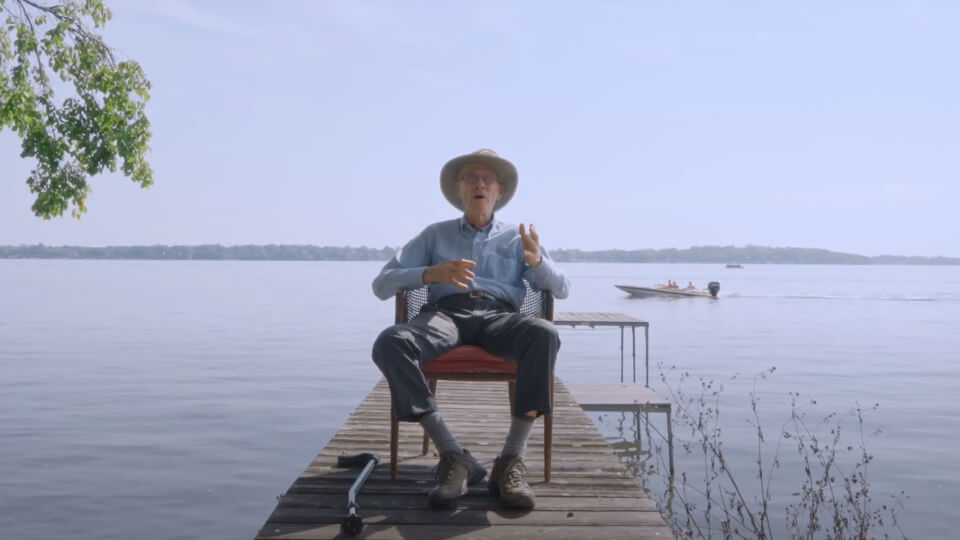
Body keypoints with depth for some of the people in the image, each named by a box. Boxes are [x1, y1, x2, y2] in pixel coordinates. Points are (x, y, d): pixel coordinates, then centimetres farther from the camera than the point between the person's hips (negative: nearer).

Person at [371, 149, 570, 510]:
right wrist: (431, 273, -8)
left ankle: (511, 460, -29)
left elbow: (562, 289, 16)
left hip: (499, 317, 0)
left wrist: (536, 261, -7)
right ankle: (453, 456, -29)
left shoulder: (516, 238, 23)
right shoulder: (435, 235, 21)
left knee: (544, 334, -36)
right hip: (445, 314, 0)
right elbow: (382, 285, 12)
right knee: (390, 342, -33)